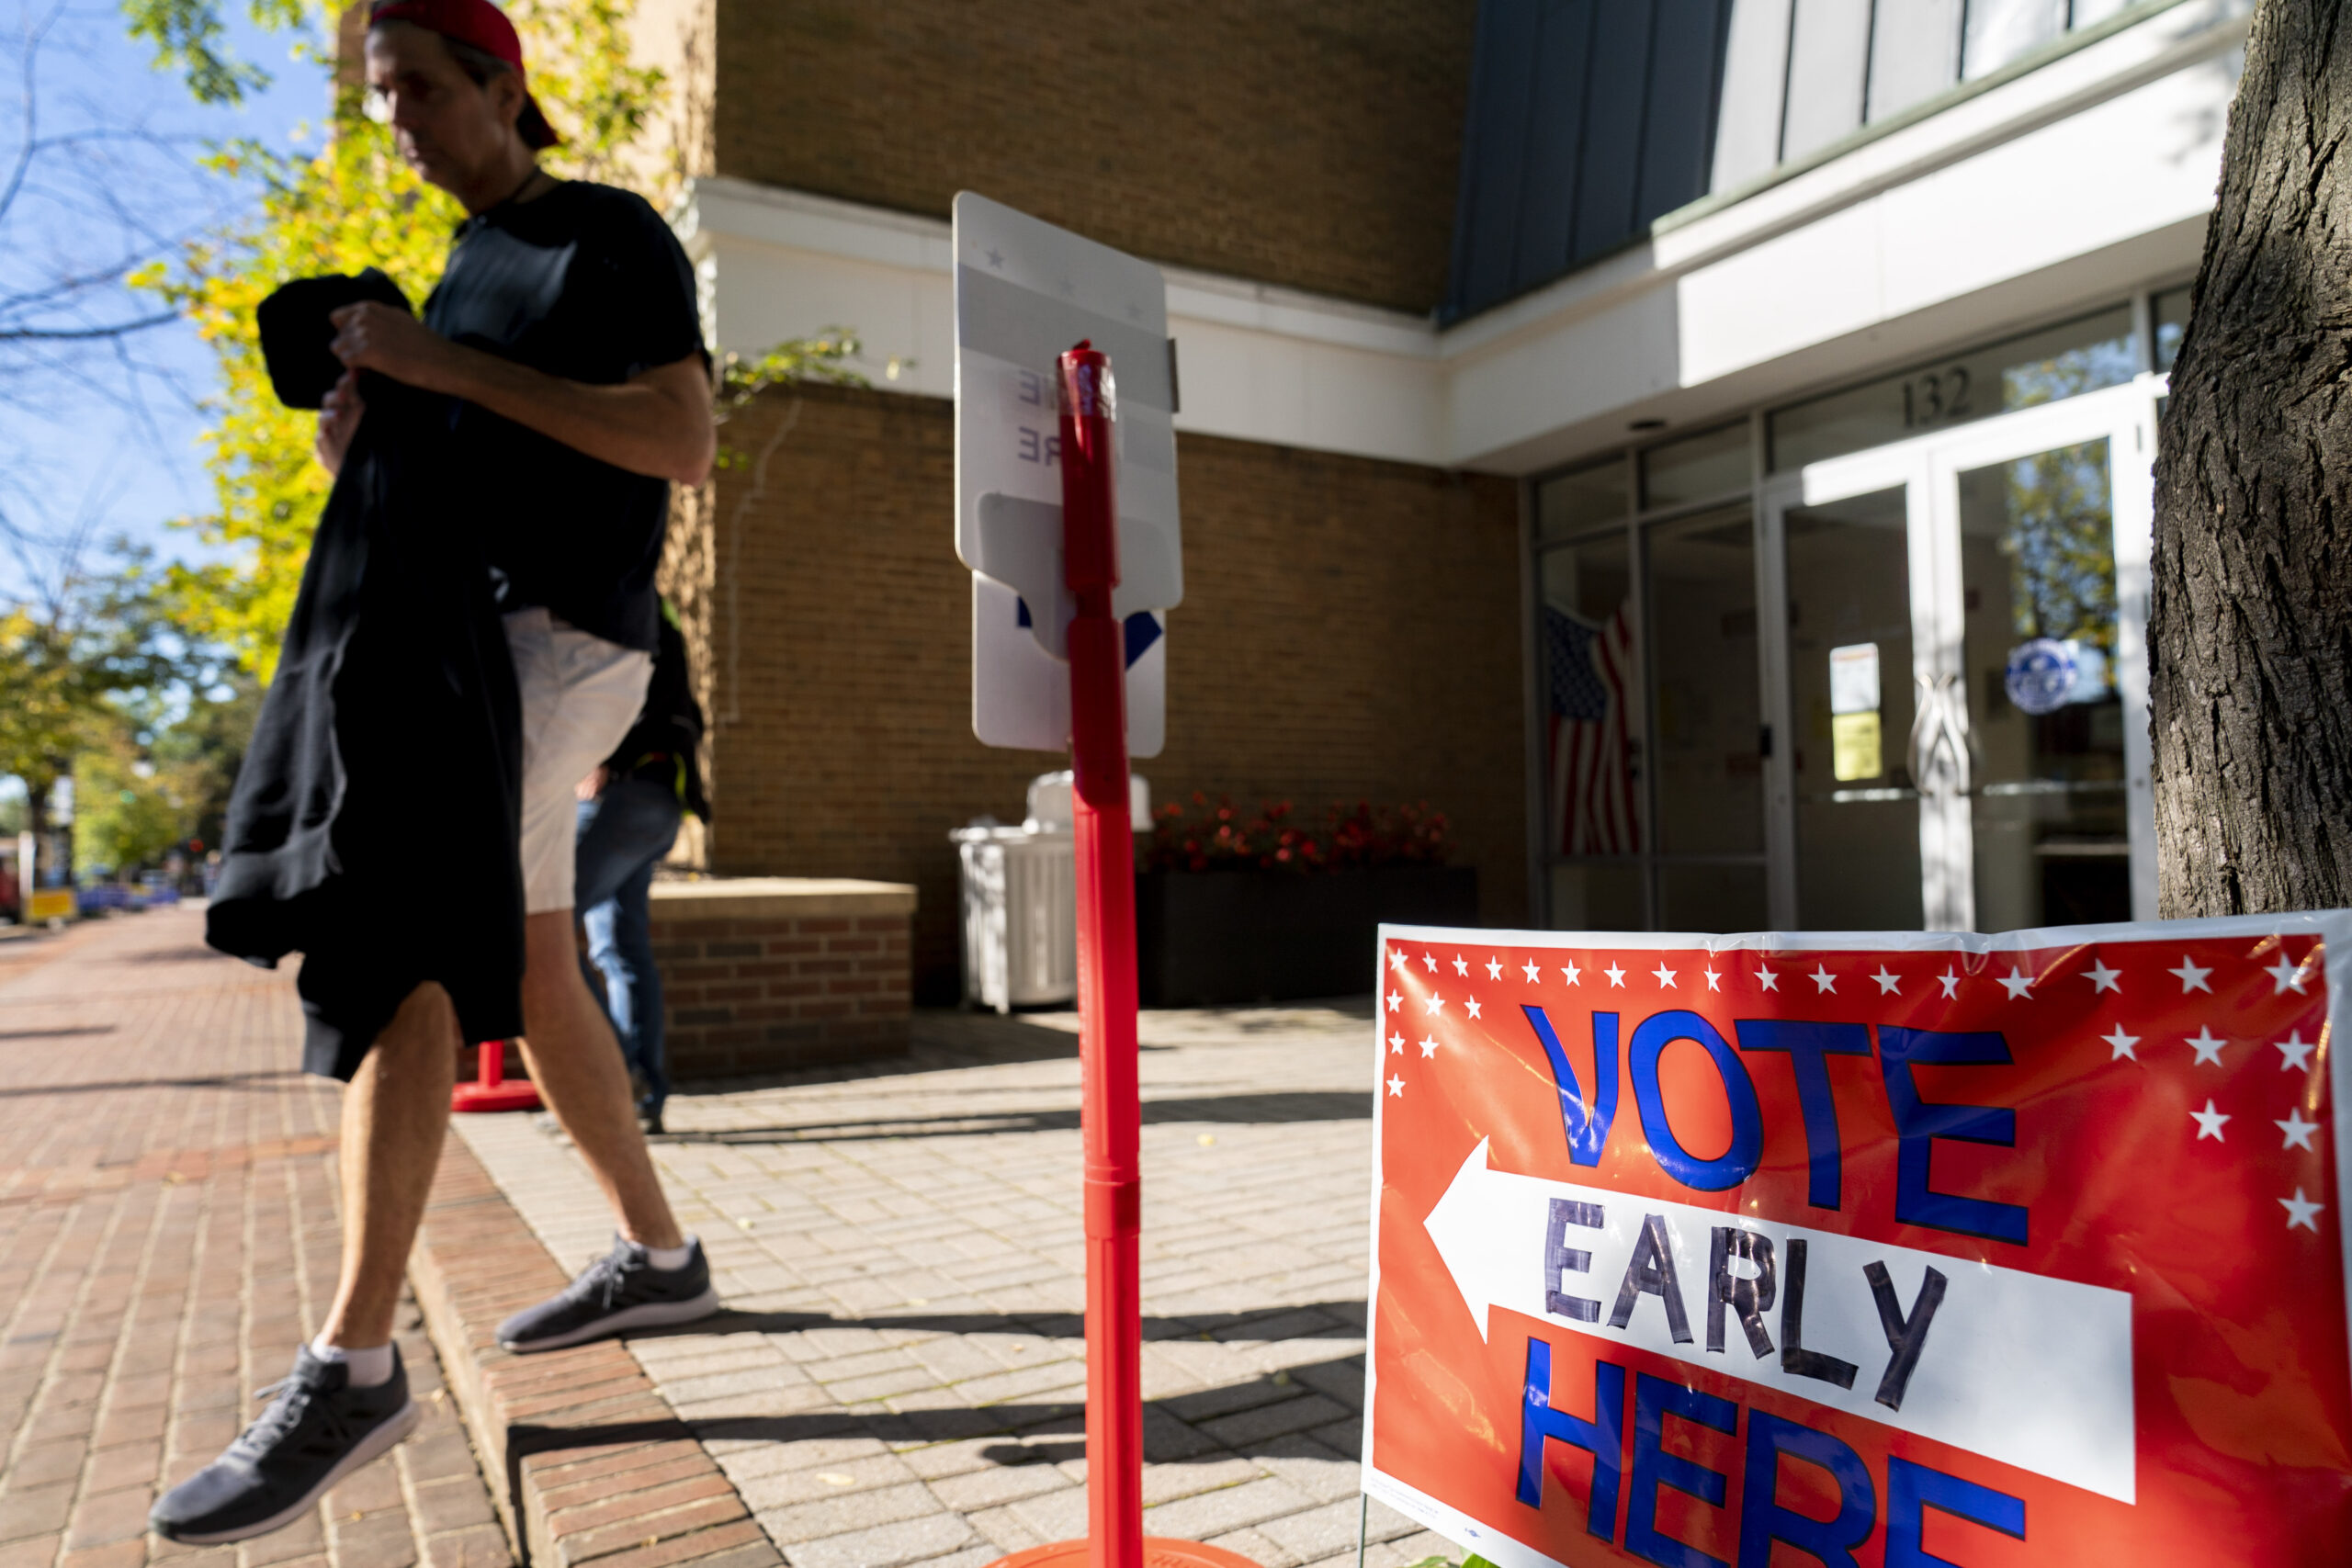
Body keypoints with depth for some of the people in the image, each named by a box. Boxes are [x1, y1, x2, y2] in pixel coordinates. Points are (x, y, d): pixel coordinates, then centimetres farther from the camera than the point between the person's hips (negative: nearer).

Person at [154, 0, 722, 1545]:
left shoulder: (615, 235, -1)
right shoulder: (467, 266, 24)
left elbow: (684, 444, -15)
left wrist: (447, 370, -15)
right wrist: (363, 445, 6)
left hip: (547, 633, -9)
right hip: (447, 640, 9)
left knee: (402, 955, -18)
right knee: (530, 973, 10)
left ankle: (354, 1365, -15)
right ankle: (659, 1256, 22)